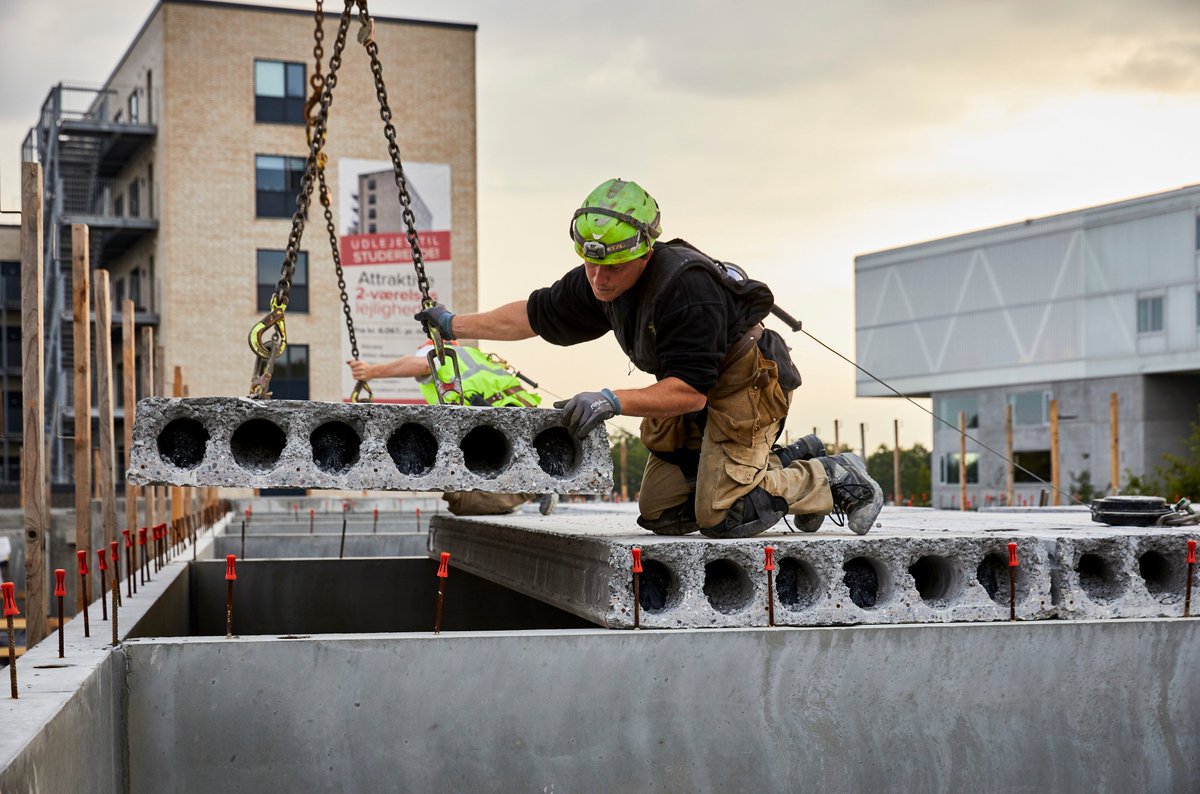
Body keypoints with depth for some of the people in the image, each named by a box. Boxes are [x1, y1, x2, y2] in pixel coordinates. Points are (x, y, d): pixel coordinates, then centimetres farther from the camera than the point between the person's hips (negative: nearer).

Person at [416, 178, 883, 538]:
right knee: (660, 515, 7)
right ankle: (788, 461, 20)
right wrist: (455, 325, 9)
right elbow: (534, 314, 8)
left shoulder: (684, 287, -32)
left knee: (722, 518, -18)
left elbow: (690, 391, -34)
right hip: (689, 391, 9)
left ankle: (836, 480, 5)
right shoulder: (597, 285, -7)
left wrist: (613, 402, -43)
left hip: (747, 384, -9)